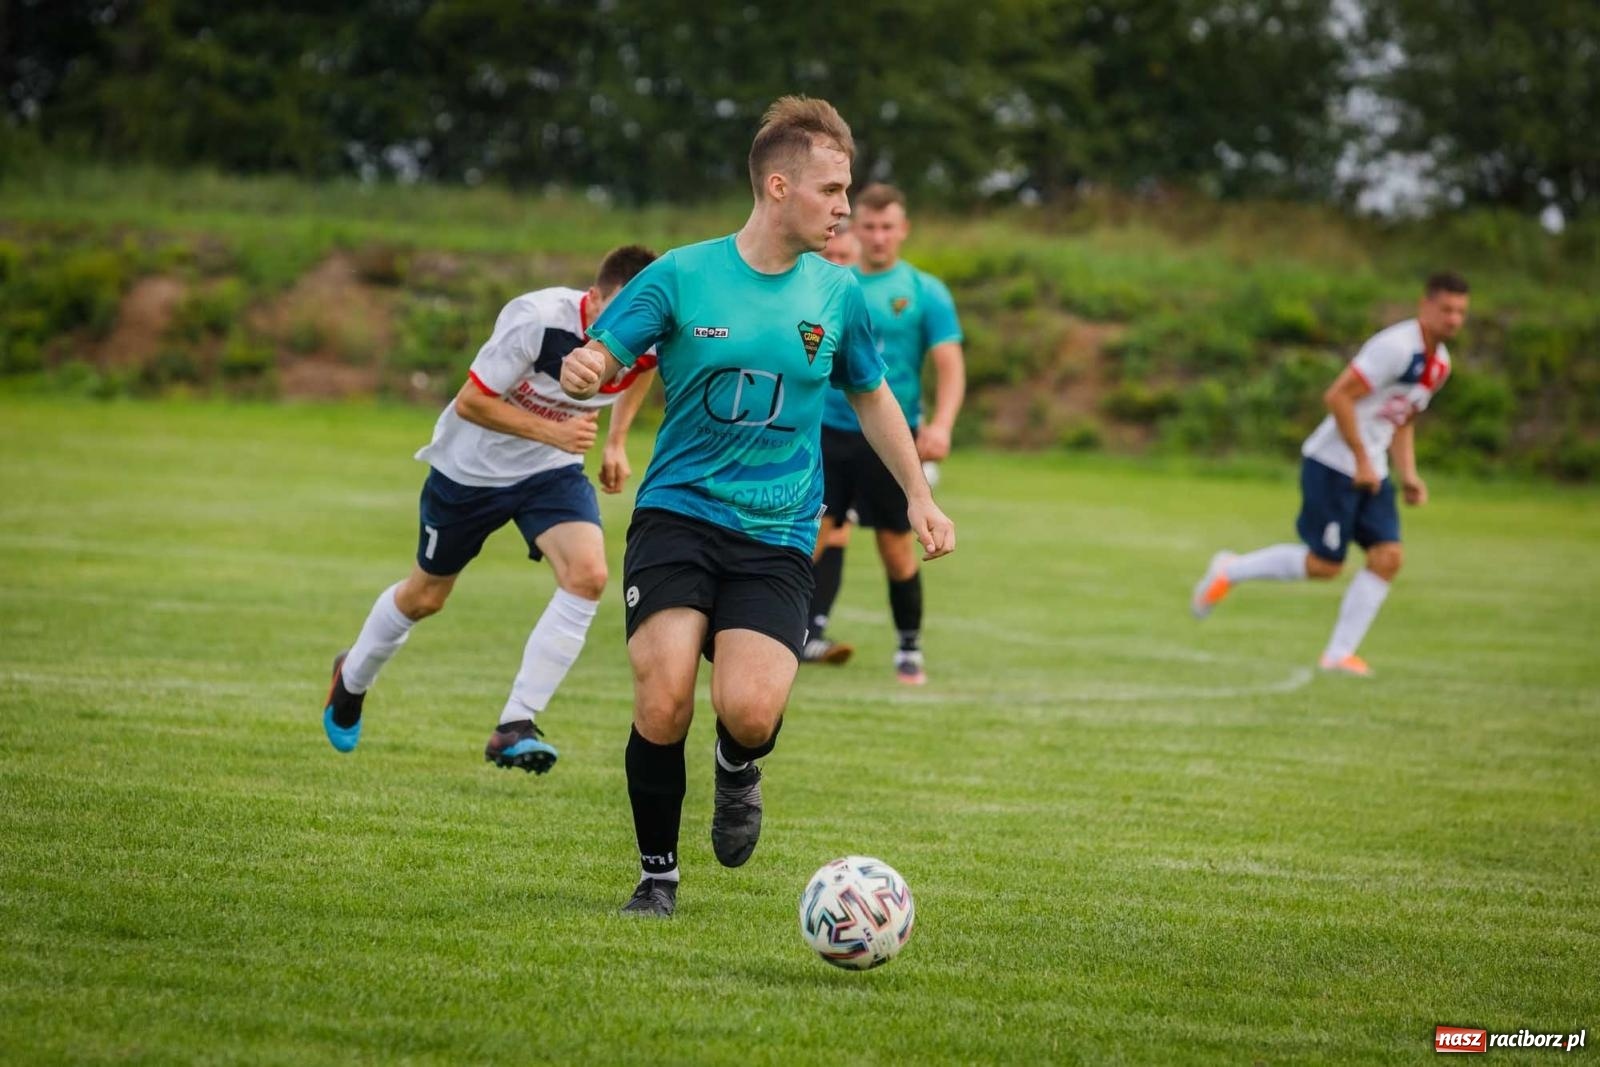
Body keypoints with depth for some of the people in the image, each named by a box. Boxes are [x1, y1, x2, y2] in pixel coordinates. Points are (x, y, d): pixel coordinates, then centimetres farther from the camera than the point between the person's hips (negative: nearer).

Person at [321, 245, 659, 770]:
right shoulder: (538, 319, -35)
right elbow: (470, 402, -27)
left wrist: (616, 441, 6)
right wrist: (551, 431, -34)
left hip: (552, 470, 3)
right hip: (471, 465, -3)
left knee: (588, 574, -24)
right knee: (425, 596, 15)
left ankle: (514, 727, -18)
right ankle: (352, 678, 48)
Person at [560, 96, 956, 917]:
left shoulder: (836, 294, 6)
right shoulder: (681, 276, -2)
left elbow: (871, 396, 22)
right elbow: (599, 357, -1)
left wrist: (919, 497, 18)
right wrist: (579, 374, -26)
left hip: (778, 537, 1)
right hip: (677, 513, -1)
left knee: (750, 710, -21)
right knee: (664, 700, -20)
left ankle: (738, 769, 19)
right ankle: (657, 874, 5)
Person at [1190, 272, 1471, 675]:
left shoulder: (1439, 363, 11)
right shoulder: (1396, 347, -20)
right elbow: (1337, 397, -23)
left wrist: (1408, 475, 11)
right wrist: (1362, 460, -20)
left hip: (1370, 473, 9)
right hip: (1333, 464, -9)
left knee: (1388, 557, -5)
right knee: (1324, 564, -5)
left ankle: (1340, 654, 1)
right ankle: (1230, 572, 16)